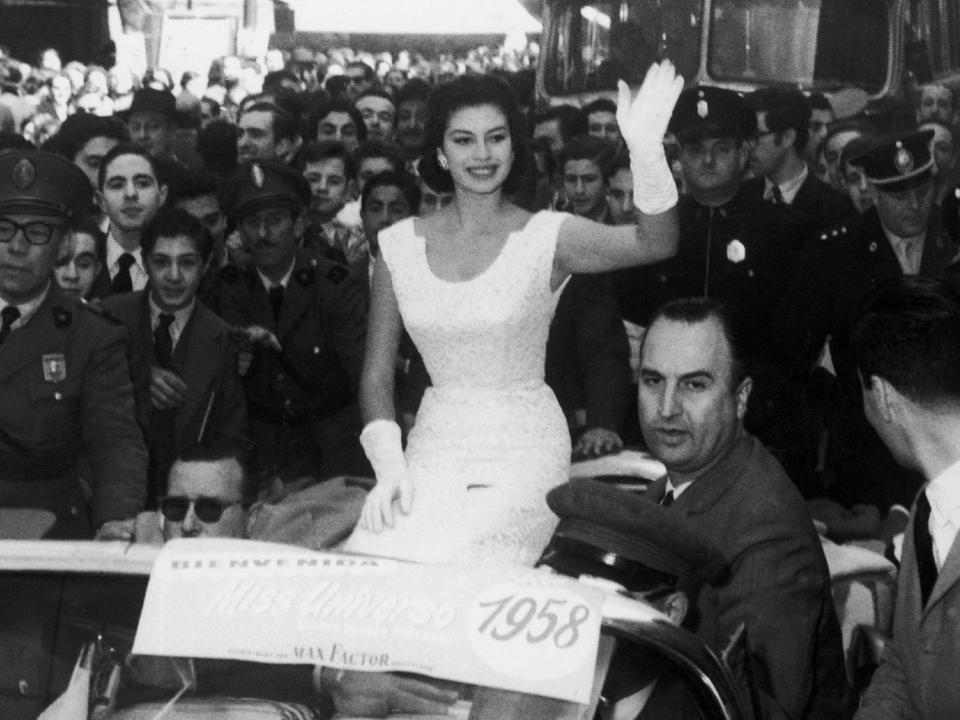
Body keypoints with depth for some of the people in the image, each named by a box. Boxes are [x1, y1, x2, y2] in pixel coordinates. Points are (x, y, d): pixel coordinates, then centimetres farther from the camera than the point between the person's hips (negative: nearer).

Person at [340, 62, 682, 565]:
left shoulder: (548, 237, -4)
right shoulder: (399, 246, 4)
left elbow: (655, 244, -21)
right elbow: (377, 373, 8)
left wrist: (645, 150, -37)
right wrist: (389, 466, -6)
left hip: (524, 452, -3)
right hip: (434, 449, 3)